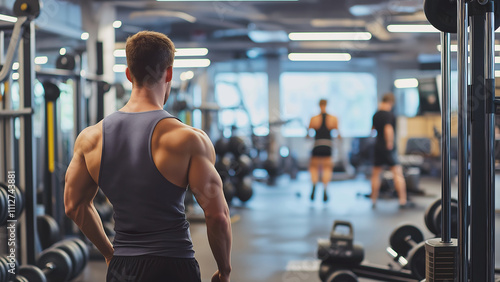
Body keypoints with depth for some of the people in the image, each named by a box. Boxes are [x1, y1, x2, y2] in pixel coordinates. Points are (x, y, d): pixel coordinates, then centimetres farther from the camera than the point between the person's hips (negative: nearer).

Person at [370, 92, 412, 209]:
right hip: (388, 148, -6)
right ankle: (403, 201, -4)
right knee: (398, 174, -2)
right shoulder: (389, 115, -14)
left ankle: (373, 201, 16)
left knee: (376, 174, 13)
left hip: (378, 147, 6)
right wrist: (390, 143, -17)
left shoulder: (376, 115, 7)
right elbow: (388, 129, -28)